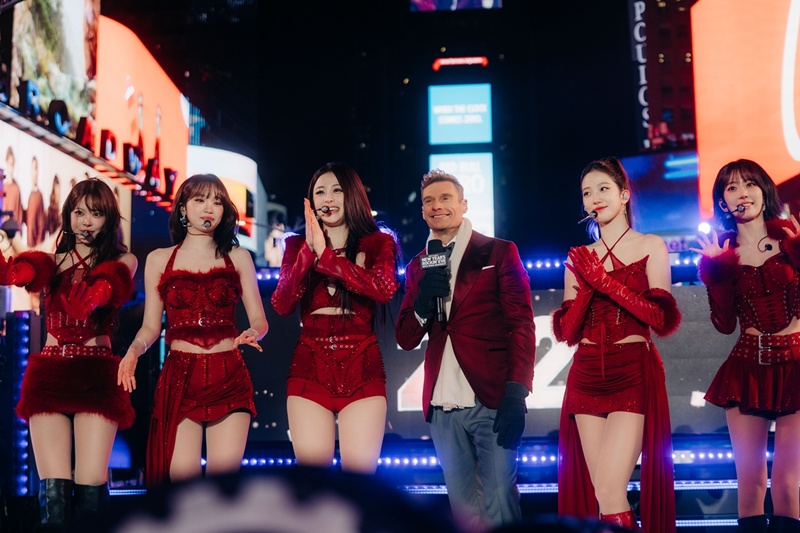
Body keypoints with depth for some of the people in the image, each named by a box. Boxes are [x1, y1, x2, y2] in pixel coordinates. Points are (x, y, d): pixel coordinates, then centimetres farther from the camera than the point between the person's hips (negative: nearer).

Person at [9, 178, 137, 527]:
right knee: (53, 488, -9)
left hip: (97, 376, -2)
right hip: (49, 373, 2)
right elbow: (22, 273, -8)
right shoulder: (52, 261, 17)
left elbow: (99, 293, -13)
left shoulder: (123, 261, 11)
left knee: (90, 488, -11)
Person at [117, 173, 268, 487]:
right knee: (182, 478, -9)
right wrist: (133, 351, -10)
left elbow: (259, 320, 8)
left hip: (229, 377, 0)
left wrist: (251, 334, -15)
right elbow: (150, 326, 10)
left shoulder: (238, 258, 11)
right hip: (179, 378, 0)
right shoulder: (159, 260, 12)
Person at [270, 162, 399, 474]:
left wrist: (325, 255, -16)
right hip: (310, 368, 1)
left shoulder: (377, 244, 6)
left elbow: (384, 289, -15)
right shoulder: (298, 246, 11)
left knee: (360, 471, -8)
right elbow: (282, 305, -3)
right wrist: (309, 250, -12)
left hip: (362, 369, -1)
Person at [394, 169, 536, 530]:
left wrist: (516, 393, -13)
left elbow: (522, 325, -3)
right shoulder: (418, 266, 15)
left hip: (491, 401, -4)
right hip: (442, 406, 4)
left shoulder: (499, 252, 2)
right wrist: (423, 301, -8)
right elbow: (406, 340, 13)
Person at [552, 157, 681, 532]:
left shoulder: (651, 246, 4)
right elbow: (568, 332, 7)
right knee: (597, 493, 1)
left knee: (610, 493, -16)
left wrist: (603, 279, -11)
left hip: (633, 376, -4)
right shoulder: (579, 258, 13)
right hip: (586, 378, 4)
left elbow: (661, 318, -8)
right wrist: (586, 284, -9)